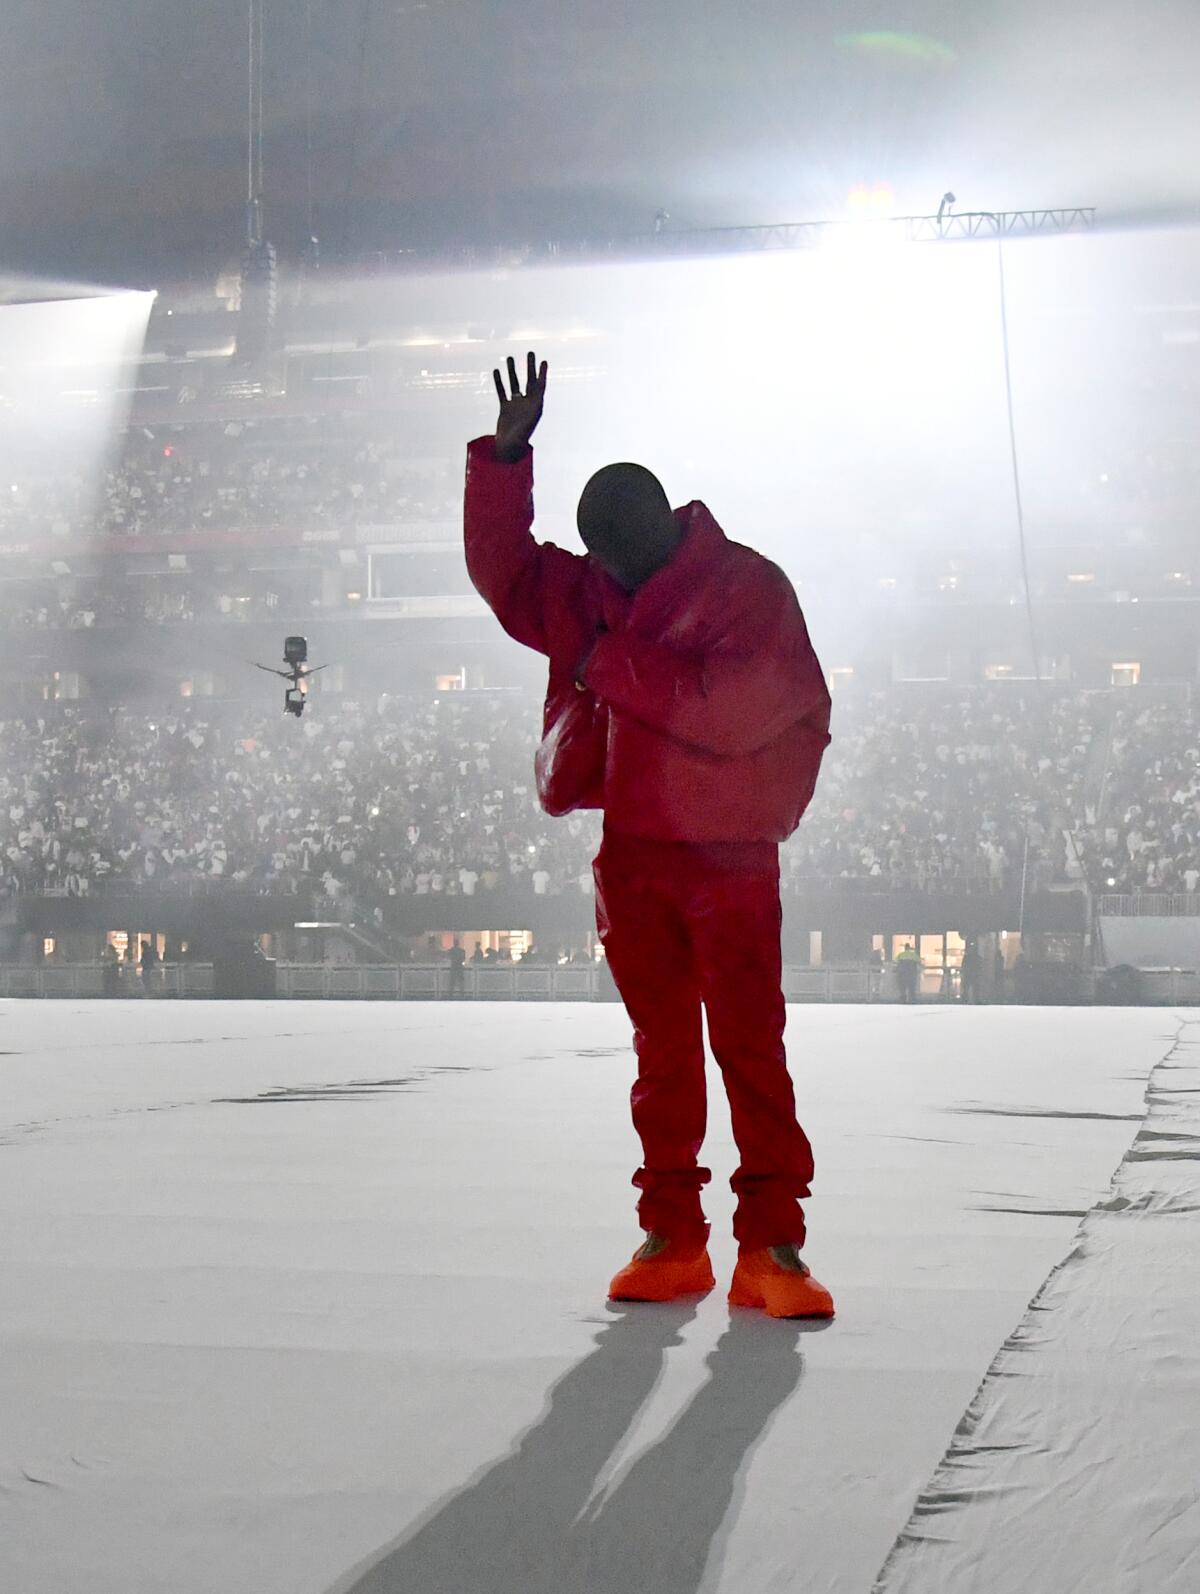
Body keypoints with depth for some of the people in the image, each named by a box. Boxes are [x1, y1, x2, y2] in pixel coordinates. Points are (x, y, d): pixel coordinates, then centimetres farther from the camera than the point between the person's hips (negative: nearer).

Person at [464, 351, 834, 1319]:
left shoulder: (751, 588, -8)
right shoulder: (591, 591, 11)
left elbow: (728, 709, -19)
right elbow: (501, 567, 17)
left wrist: (612, 665, -12)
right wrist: (505, 456, 5)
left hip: (729, 853, -5)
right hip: (630, 849, 5)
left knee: (752, 1045, -7)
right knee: (661, 1048, 8)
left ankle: (771, 1246, -4)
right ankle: (672, 1239, 14)